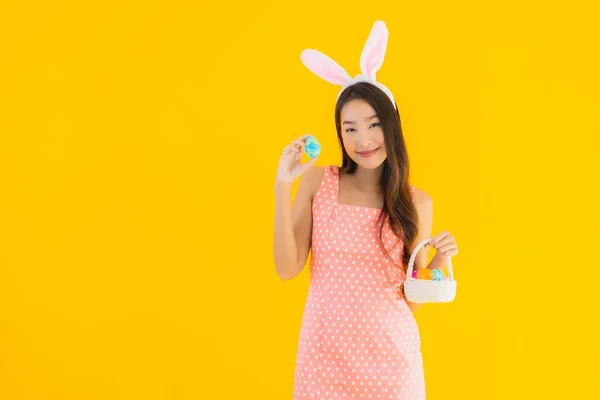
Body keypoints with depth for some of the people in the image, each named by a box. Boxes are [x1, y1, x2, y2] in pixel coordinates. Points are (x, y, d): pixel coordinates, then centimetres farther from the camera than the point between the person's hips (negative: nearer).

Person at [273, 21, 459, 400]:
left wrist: (438, 262, -14)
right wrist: (282, 186, -12)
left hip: (389, 352, 0)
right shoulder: (317, 181, -1)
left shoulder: (417, 203, -1)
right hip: (325, 350, 0)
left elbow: (411, 300, 4)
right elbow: (288, 268, -8)